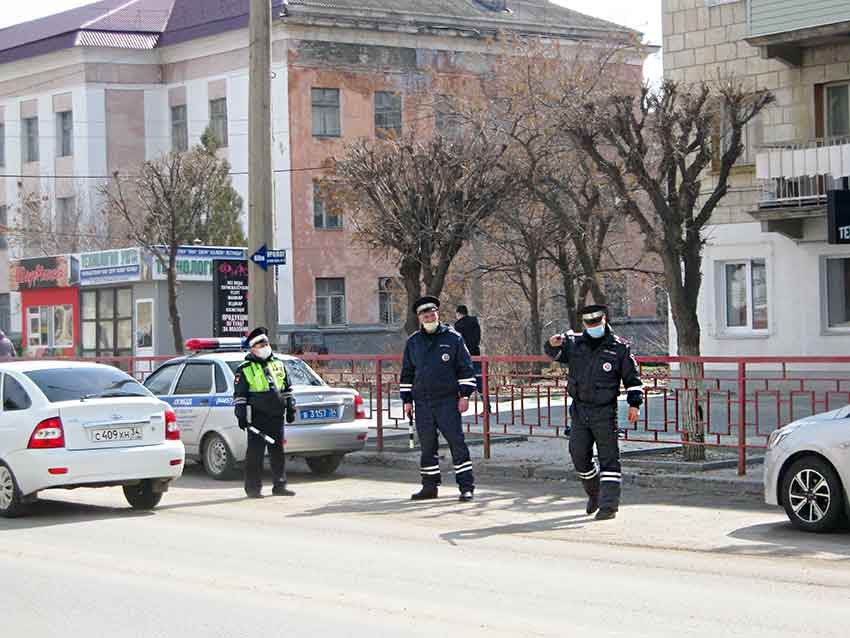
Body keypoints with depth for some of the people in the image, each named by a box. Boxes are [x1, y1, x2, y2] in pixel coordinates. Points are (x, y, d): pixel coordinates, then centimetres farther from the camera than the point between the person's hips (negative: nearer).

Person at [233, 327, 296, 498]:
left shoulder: (278, 364, 13)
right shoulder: (245, 369, -2)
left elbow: (287, 389, 20)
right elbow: (239, 395, -1)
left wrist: (290, 408, 16)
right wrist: (241, 415, -8)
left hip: (277, 417, 5)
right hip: (258, 418, -5)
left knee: (278, 452, 9)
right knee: (255, 453, -4)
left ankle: (280, 486, 15)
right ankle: (253, 488, 2)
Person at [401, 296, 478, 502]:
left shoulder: (453, 338, 2)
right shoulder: (413, 342, 11)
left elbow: (465, 368, 2)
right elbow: (406, 373, 17)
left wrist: (465, 395, -5)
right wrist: (407, 400, 12)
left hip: (448, 401, -4)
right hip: (422, 403, 4)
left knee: (456, 442, -6)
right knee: (427, 446, 7)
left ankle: (466, 487, -4)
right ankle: (429, 486, 16)